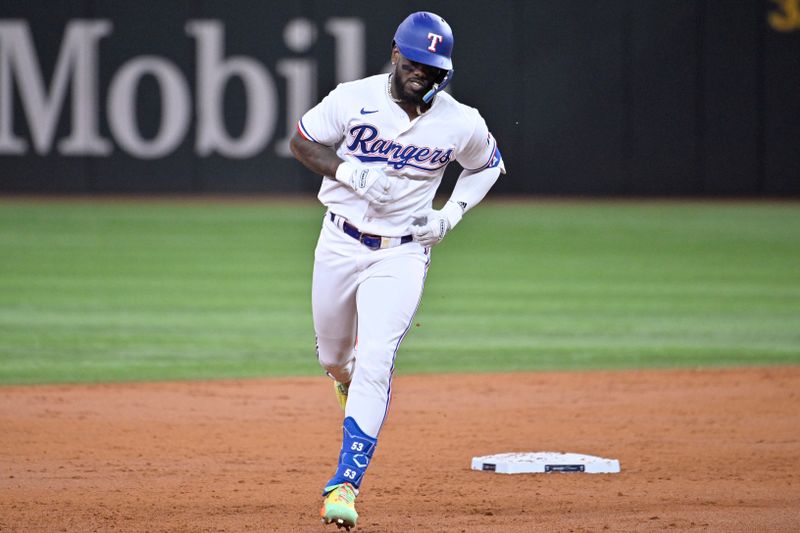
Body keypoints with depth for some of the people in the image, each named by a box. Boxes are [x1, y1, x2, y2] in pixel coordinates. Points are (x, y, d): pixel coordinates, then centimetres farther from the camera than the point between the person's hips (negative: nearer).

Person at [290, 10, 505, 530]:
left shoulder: (462, 123, -8)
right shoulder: (353, 99, -11)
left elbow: (488, 165, 11)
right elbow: (301, 142, -1)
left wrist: (451, 214, -4)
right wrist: (351, 172, -19)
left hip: (402, 254, -2)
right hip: (341, 245, 2)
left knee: (374, 365, -16)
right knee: (334, 356, 16)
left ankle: (346, 483, -16)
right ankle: (351, 378, 56)